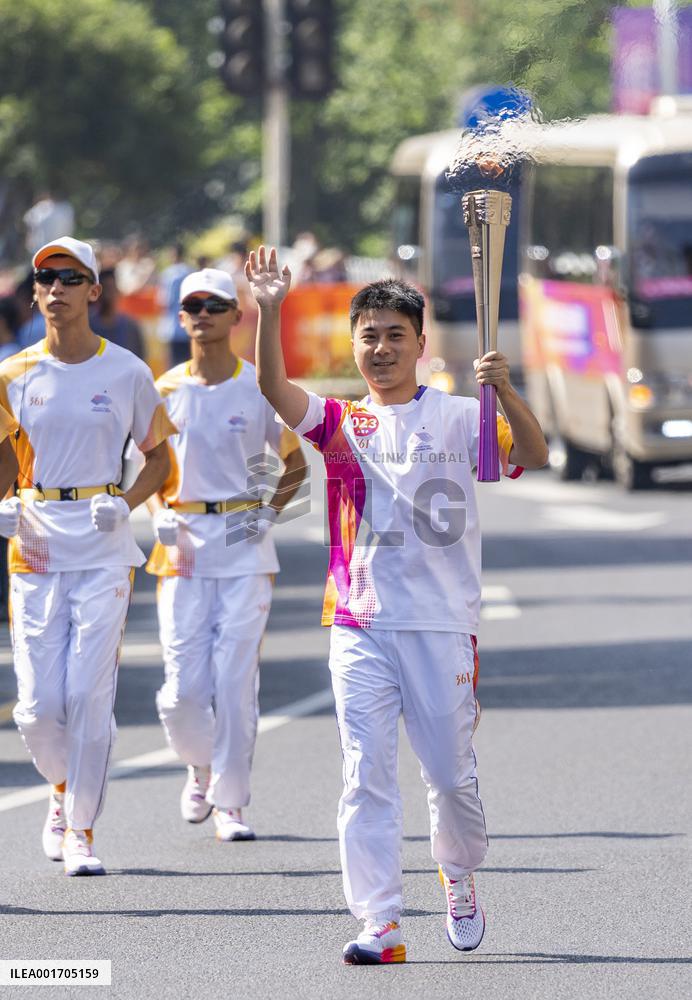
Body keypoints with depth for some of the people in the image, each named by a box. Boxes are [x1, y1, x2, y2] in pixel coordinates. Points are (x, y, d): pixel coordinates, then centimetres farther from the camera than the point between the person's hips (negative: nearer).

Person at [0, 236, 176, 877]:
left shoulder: (126, 372, 0)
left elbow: (158, 454, 10)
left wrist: (127, 504, -8)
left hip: (103, 547, -2)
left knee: (89, 693, -9)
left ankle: (81, 830, 1)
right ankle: (64, 788, 29)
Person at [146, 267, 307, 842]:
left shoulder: (260, 388, 1)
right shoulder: (167, 390, 6)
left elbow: (296, 464, 11)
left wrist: (270, 512, -4)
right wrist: (162, 517, -1)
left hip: (245, 545, -1)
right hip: (184, 546, 2)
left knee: (236, 680, -7)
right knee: (184, 687, -3)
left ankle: (230, 801, 3)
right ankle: (201, 769, 26)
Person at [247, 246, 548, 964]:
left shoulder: (456, 418, 4)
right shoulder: (340, 423, 8)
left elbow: (533, 456, -9)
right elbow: (275, 389, -10)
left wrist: (504, 392, -25)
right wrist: (269, 312, -25)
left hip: (442, 622, -1)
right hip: (360, 623, 1)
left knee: (450, 774, 6)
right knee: (366, 775, -6)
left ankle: (460, 884, 34)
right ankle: (380, 925, -7)